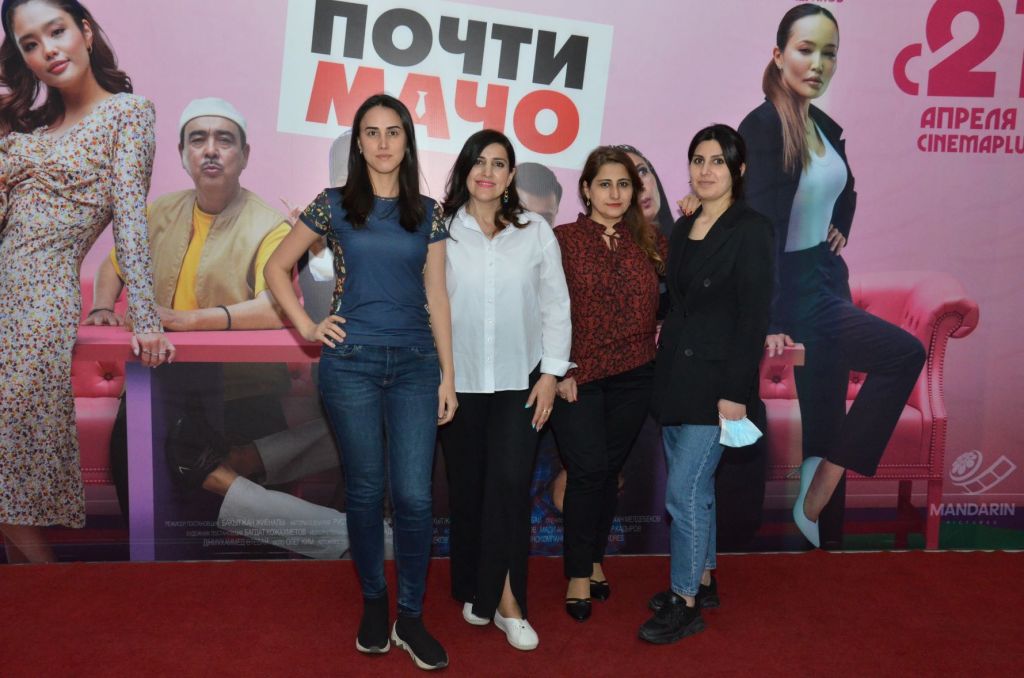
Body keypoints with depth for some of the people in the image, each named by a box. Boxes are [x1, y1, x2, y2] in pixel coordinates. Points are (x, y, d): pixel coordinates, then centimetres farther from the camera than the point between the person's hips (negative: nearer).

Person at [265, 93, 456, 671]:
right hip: (352, 363, -1)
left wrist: (448, 375, 3)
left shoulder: (429, 213, 9)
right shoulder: (334, 205, 5)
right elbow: (277, 267, 11)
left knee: (415, 496, -2)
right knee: (366, 491, 7)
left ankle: (411, 617, 14)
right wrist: (308, 326, 0)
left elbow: (436, 296, 7)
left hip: (415, 364, 1)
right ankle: (374, 604, 27)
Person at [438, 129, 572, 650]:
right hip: (459, 379, 0)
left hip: (519, 379, 0)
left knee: (511, 483, -7)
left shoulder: (536, 231, 3)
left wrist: (551, 373, -1)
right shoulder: (441, 230, -2)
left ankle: (506, 599, 6)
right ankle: (473, 590, 28)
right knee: (466, 486, 9)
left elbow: (555, 305, 4)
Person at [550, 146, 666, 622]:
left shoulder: (650, 241, 7)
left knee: (610, 470, 12)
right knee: (588, 470, -6)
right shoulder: (562, 240, -3)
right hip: (577, 377, -3)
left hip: (634, 377, 3)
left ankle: (594, 558, 30)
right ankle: (579, 575, 11)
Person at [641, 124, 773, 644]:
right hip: (675, 375, 7)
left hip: (714, 381, -7)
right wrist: (666, 332, 6)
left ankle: (686, 603, 8)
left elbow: (754, 317, -14)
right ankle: (701, 580, 31)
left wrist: (736, 392, -18)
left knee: (684, 491, -6)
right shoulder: (683, 228, 12)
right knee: (696, 487, 16)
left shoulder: (750, 230, -10)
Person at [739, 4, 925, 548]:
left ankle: (825, 534, 22)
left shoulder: (826, 126, 8)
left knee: (828, 420, 10)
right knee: (904, 355, -13)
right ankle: (812, 501, -4)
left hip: (828, 277, 8)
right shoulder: (762, 127, -17)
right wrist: (771, 321, -31)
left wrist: (840, 229, 10)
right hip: (790, 287, -8)